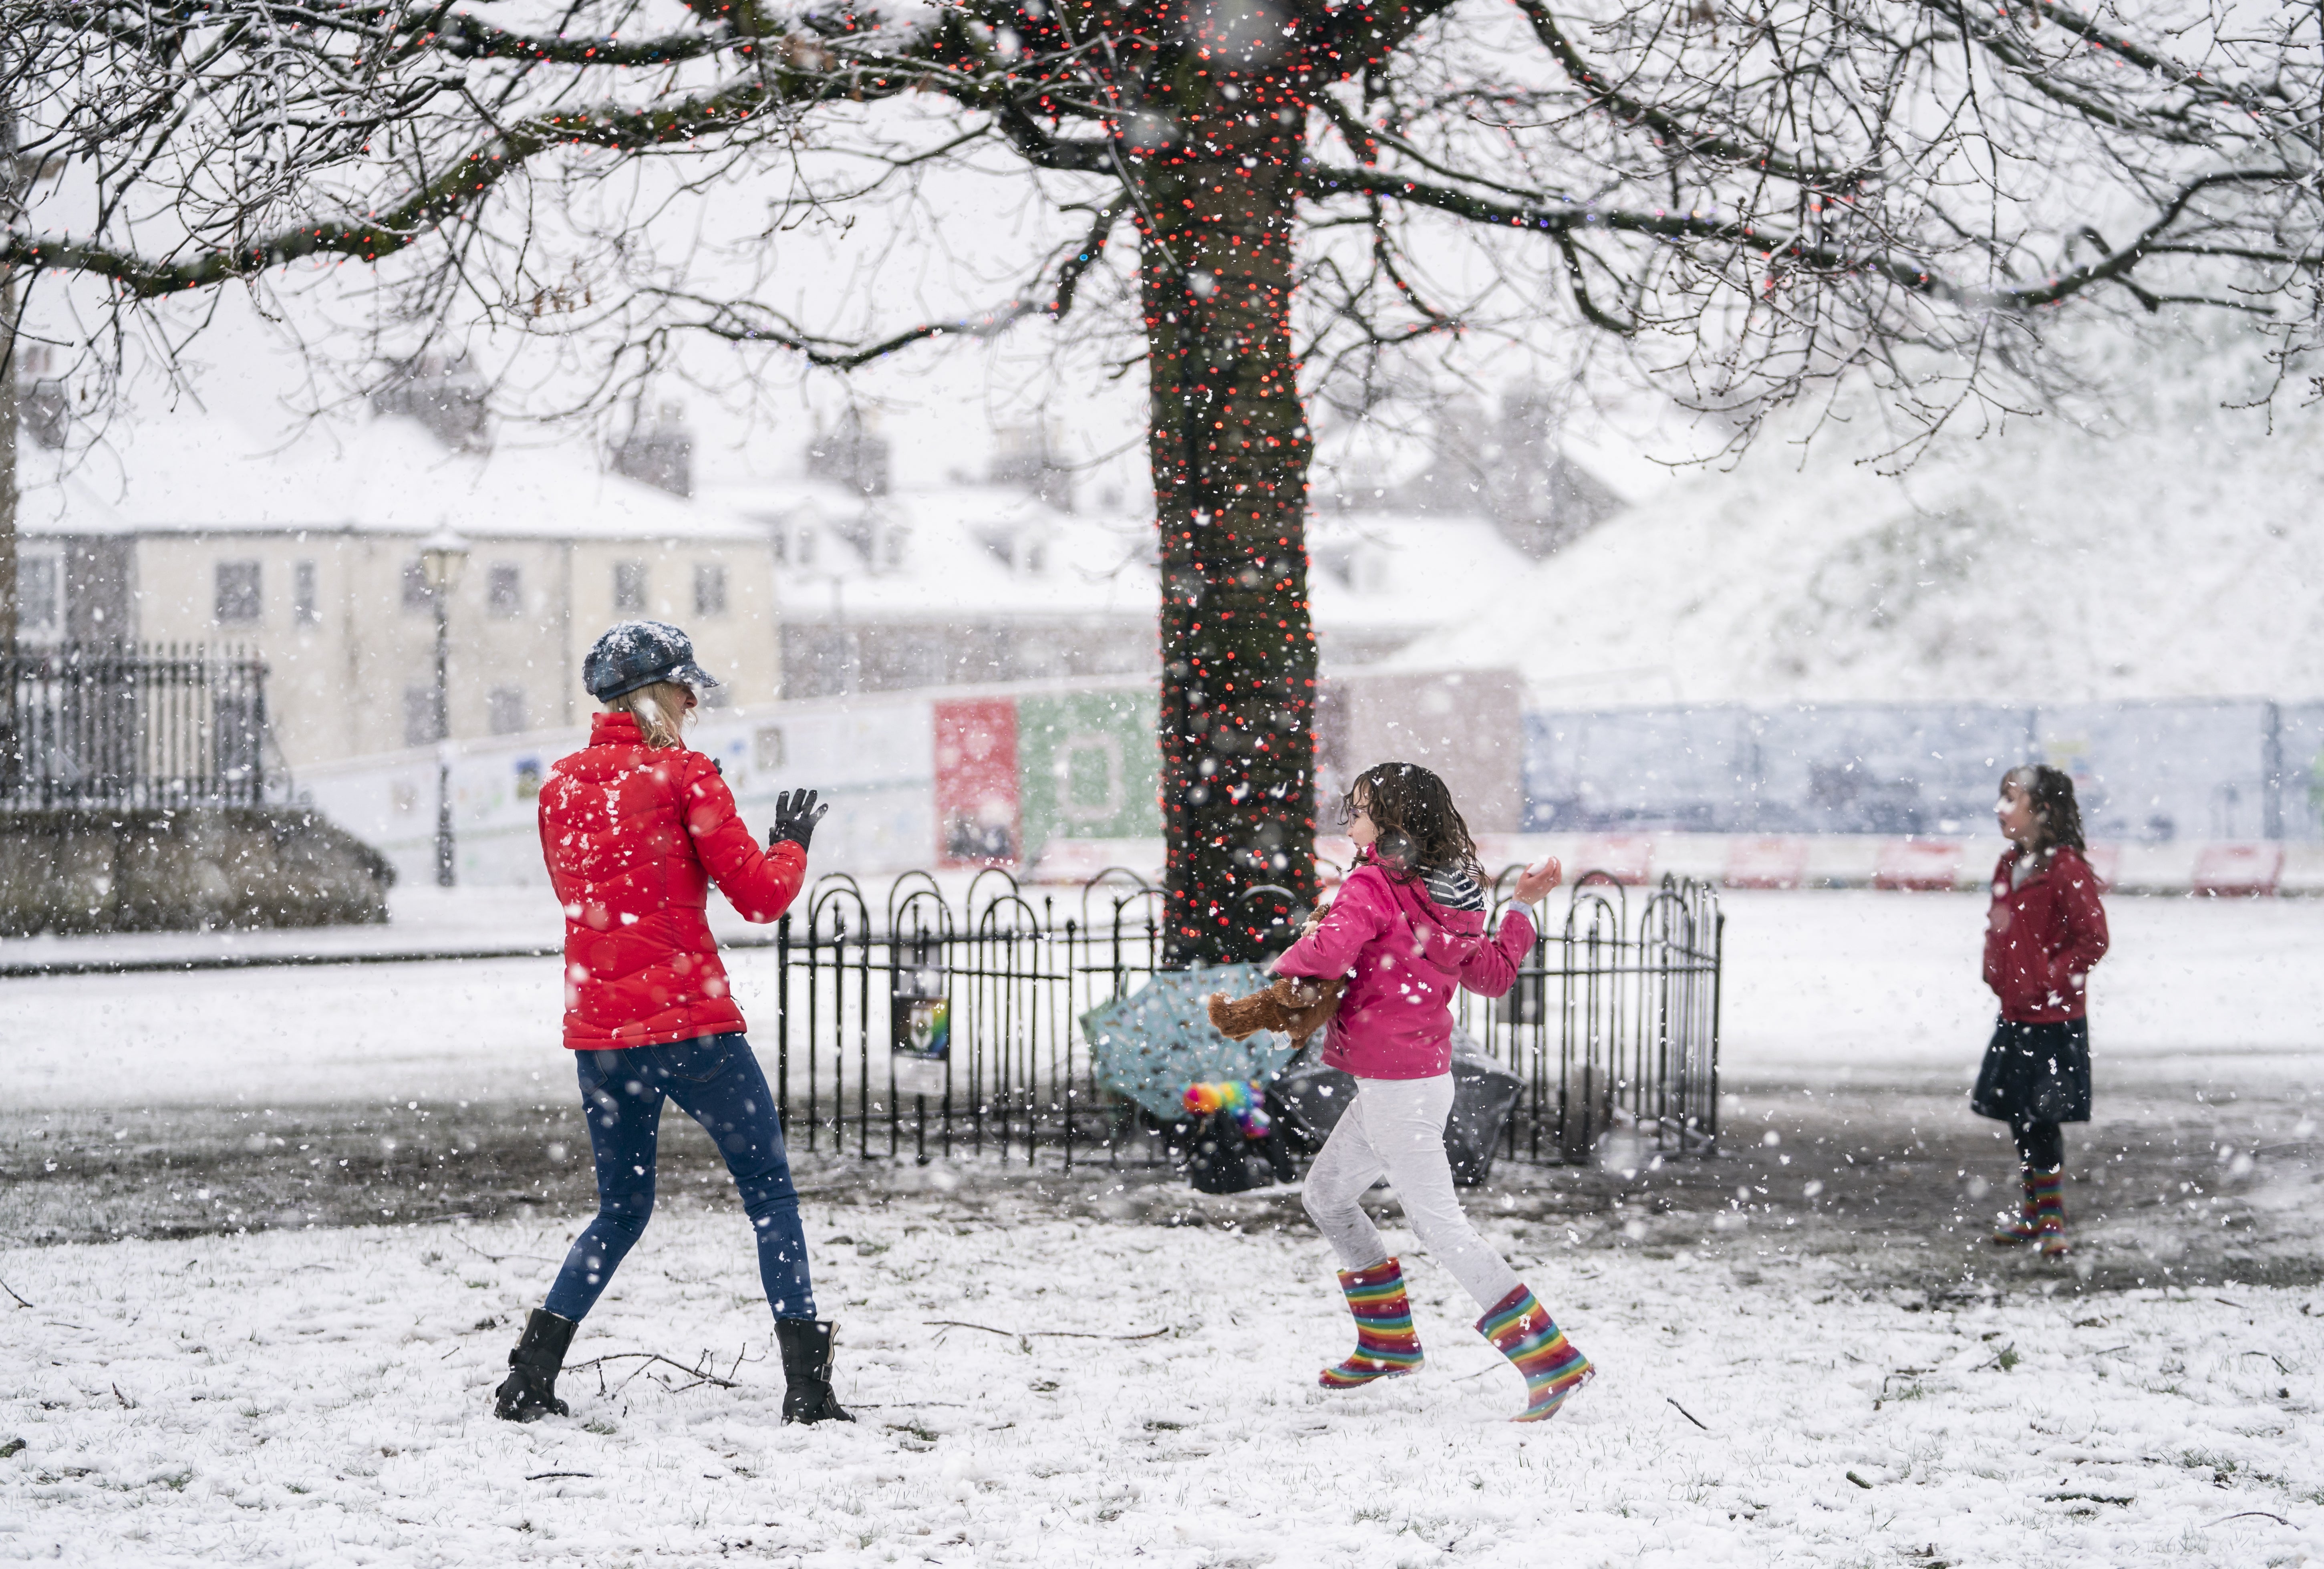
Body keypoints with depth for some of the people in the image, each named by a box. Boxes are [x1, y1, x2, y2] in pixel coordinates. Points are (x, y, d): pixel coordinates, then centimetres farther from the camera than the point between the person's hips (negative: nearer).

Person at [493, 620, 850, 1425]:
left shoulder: (561, 787, 10)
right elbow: (761, 895, -7)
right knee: (770, 1193, 5)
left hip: (597, 1031, 6)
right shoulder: (680, 777, -8)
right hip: (689, 1024, -6)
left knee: (622, 1209, 19)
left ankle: (529, 1377, 10)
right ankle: (807, 1384, -1)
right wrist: (791, 844, 14)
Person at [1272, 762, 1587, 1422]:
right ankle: (1389, 1341, 31)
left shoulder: (1372, 887, -18)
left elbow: (1327, 952, -31)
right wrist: (1522, 908, 25)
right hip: (1424, 1074, 9)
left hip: (1396, 1087, -9)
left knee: (1442, 1226, -5)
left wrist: (1285, 969, -9)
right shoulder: (1455, 897, 7)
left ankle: (1551, 1360, -7)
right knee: (1327, 1193, 23)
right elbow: (1493, 975, 16)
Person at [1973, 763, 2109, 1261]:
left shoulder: (2066, 871, -16)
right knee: (2020, 1120, 14)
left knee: (2042, 1122, -6)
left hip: (2054, 1020, -8)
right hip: (2014, 1017, 8)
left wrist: (2050, 979, -18)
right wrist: (1995, 970, 9)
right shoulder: (2009, 866, 10)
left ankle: (2052, 1222, 1)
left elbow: (2094, 940, -16)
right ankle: (2034, 1214, 26)